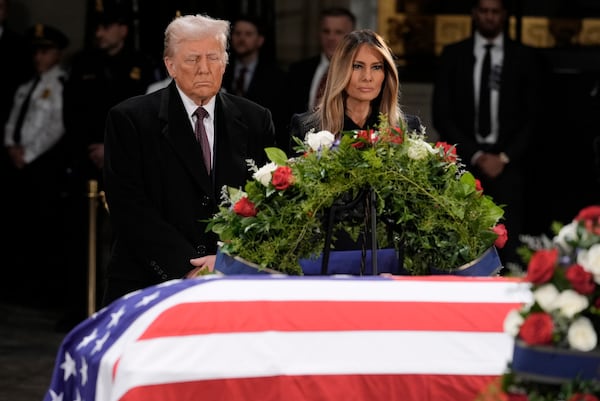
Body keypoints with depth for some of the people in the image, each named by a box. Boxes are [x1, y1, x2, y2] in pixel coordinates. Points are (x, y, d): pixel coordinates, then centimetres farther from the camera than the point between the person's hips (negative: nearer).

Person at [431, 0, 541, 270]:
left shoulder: (523, 57, 8)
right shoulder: (453, 55, 9)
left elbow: (531, 116, 7)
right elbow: (442, 114, 4)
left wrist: (504, 157, -4)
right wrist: (476, 155, -5)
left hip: (507, 164, 0)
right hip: (463, 161, 0)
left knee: (508, 247, -10)